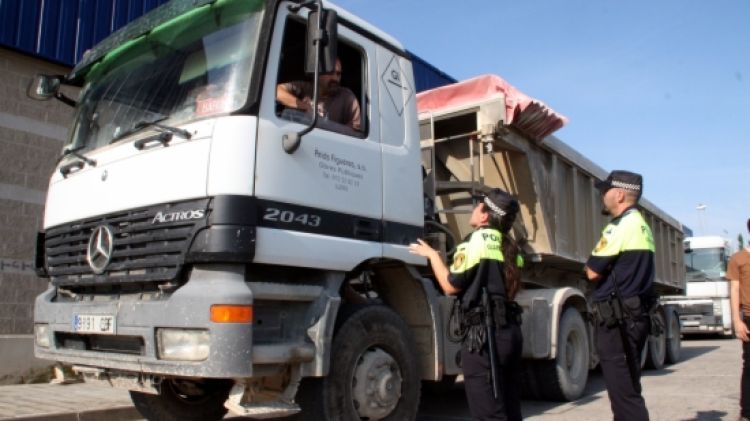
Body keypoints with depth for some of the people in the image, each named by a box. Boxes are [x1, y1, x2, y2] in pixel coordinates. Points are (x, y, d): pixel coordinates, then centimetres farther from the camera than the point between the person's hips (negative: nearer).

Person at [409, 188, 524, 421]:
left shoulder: (478, 239, -8)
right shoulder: (509, 246, 14)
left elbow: (451, 286, -9)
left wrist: (432, 255, 4)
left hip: (483, 332, -8)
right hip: (510, 330, 9)